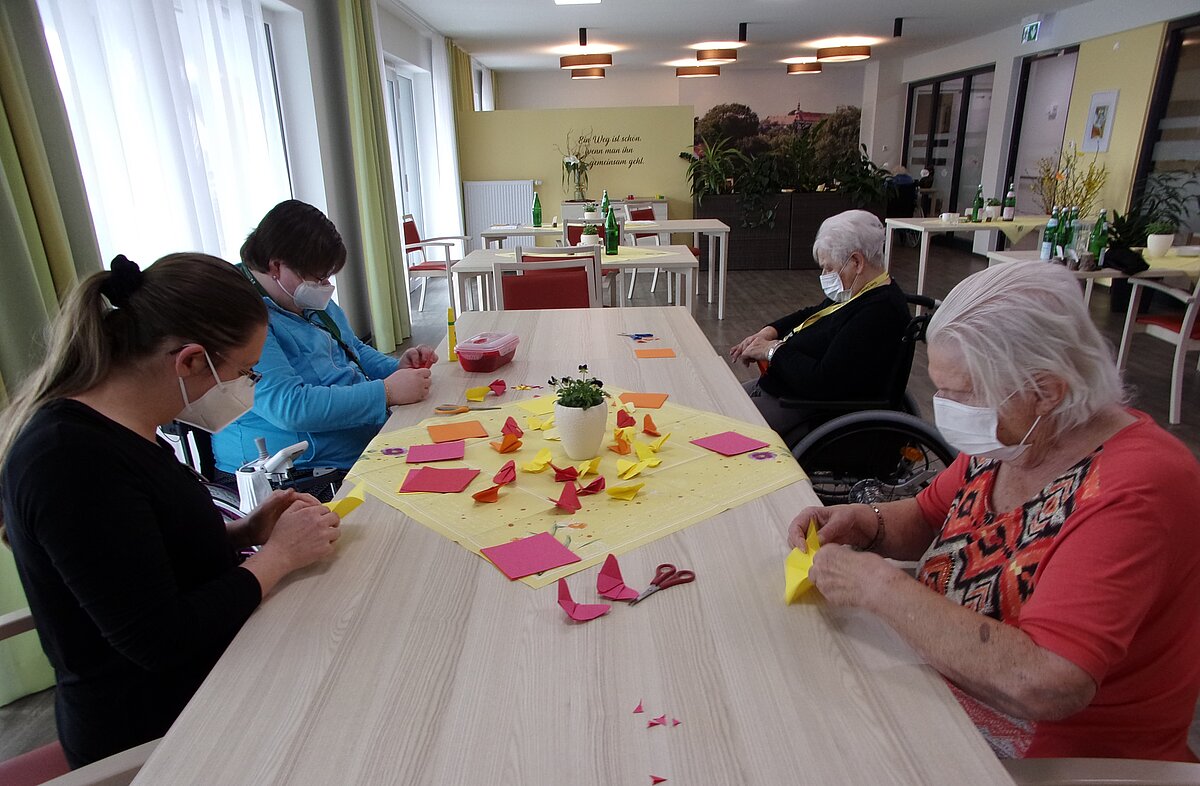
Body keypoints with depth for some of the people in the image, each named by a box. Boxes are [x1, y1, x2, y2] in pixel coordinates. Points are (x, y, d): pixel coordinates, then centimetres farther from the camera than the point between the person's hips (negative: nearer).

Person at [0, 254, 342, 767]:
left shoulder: (107, 427, 2)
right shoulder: (72, 460, -26)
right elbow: (160, 640, -25)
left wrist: (245, 532, -3)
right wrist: (279, 554, -15)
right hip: (148, 729, -8)